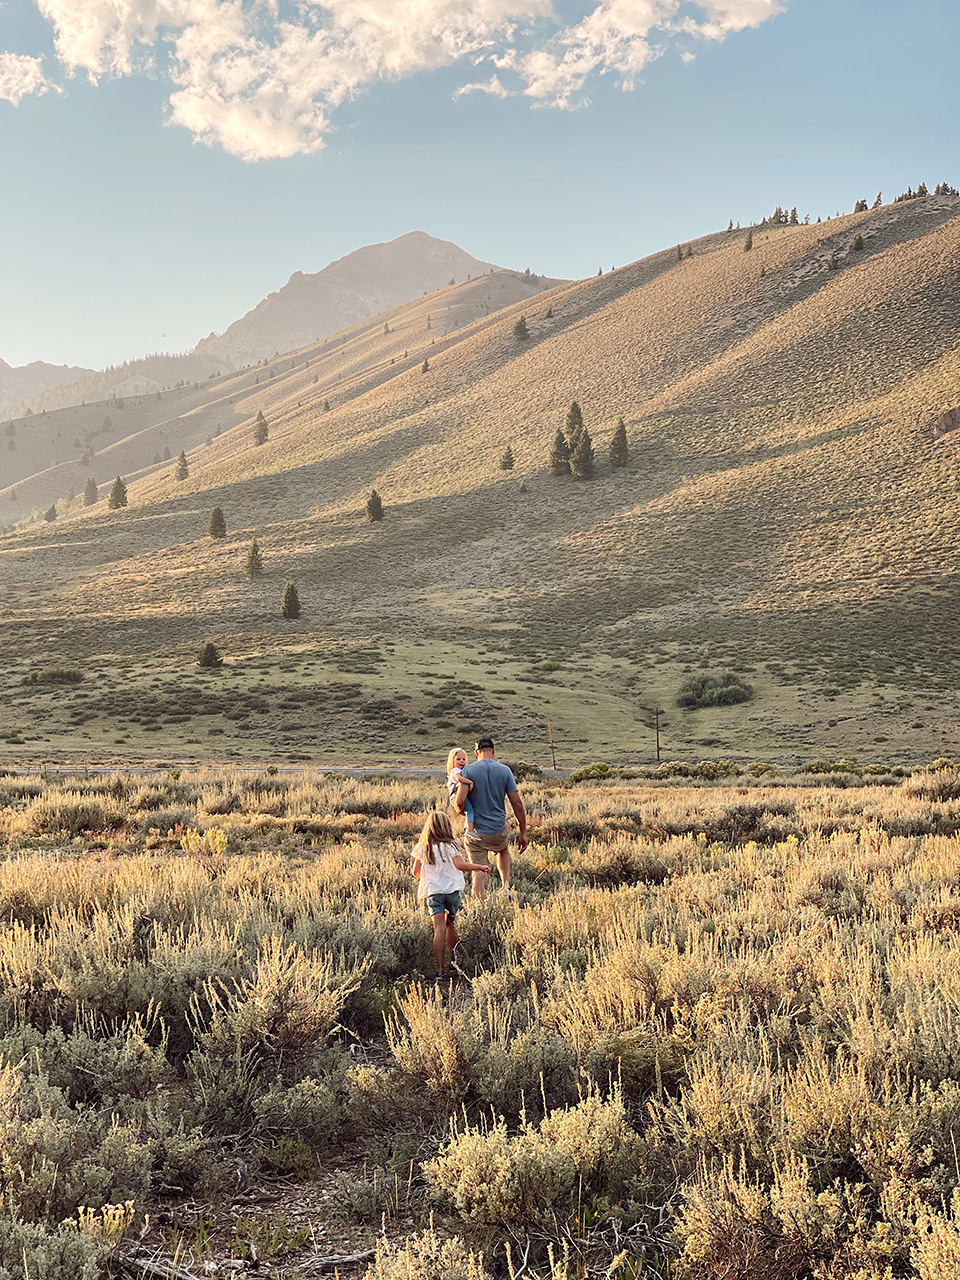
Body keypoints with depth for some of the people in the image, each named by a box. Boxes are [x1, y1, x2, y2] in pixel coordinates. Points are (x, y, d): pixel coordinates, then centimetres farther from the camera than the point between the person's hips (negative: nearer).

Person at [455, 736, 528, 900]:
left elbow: (459, 802, -18)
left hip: (476, 832, -2)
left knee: (479, 873, 6)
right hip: (499, 831, 2)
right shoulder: (504, 771, -2)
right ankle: (506, 886, 19)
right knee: (503, 851, 34)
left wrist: (462, 812, 7)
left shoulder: (468, 770, -7)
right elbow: (517, 804, -3)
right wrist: (523, 833, 5)